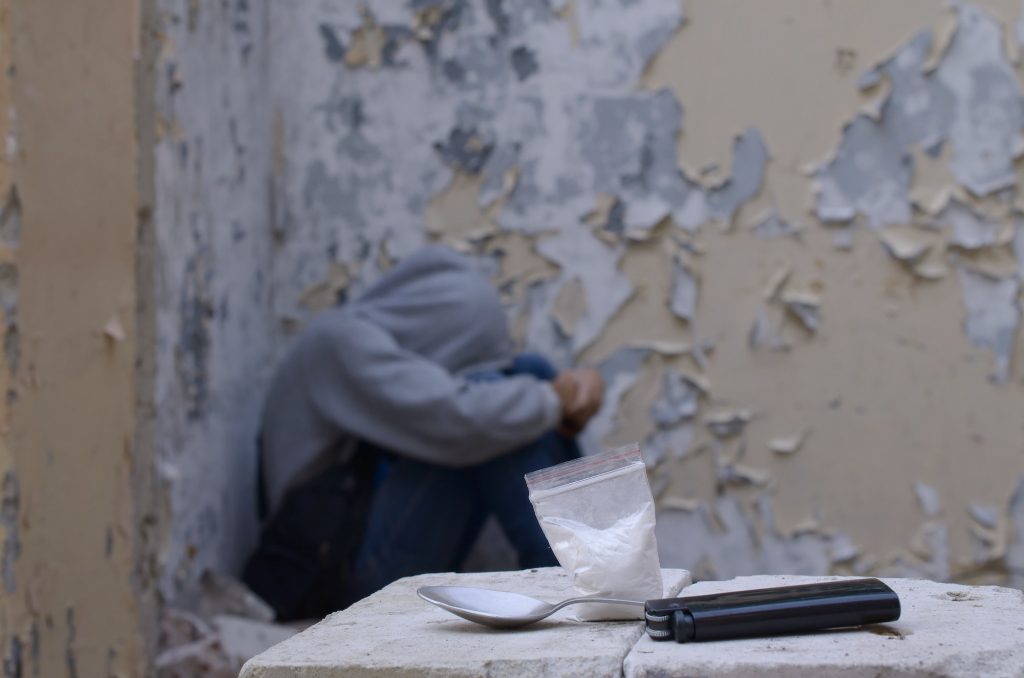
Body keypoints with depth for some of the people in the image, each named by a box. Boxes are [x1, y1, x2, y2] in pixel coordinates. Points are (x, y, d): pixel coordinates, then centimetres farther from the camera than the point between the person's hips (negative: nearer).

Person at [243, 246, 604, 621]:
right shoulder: (340, 338, -17)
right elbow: (455, 418, -30)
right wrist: (554, 399, -14)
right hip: (343, 573, -9)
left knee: (531, 373, 3)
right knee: (484, 390, -21)